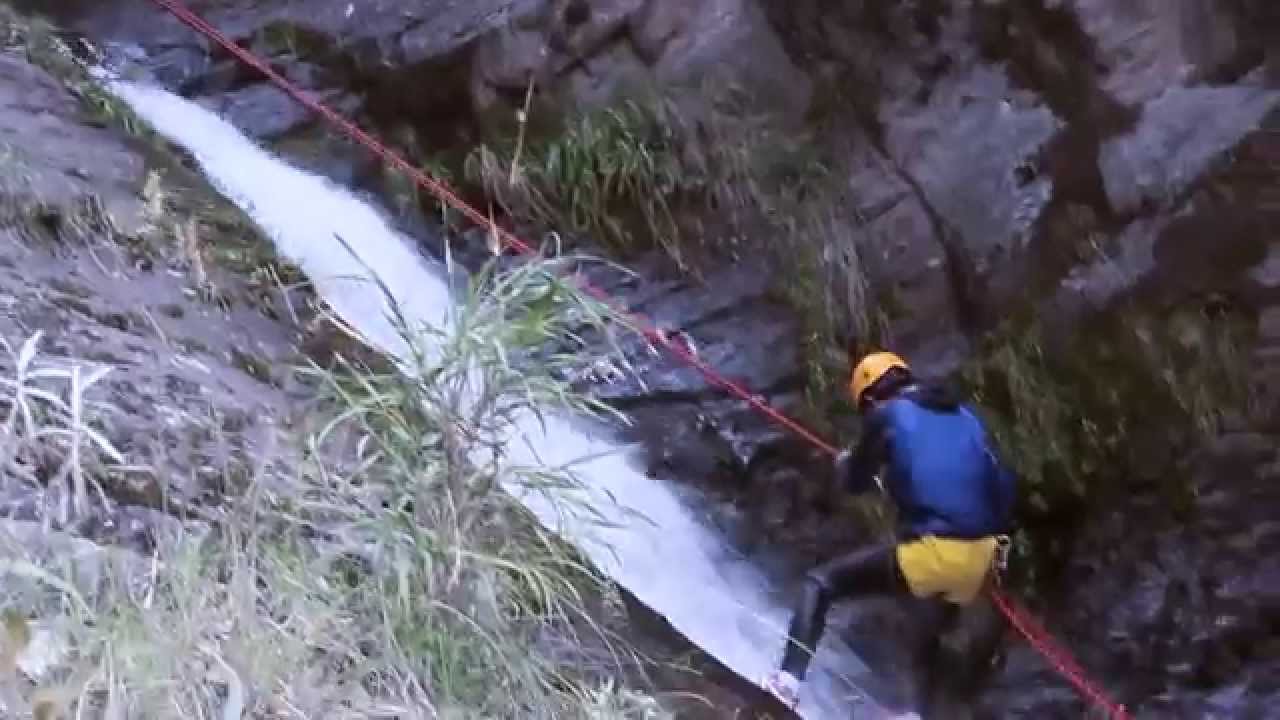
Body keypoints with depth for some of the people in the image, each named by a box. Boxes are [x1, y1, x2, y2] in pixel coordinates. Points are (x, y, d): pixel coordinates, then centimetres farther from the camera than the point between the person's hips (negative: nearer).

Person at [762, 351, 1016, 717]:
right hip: (979, 558, 6)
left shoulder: (887, 414, 5)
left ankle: (790, 678, -6)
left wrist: (844, 464, 35)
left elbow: (856, 482, 13)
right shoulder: (965, 415, 19)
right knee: (929, 636, 31)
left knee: (820, 584, 8)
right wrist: (995, 536, 24)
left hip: (927, 553, -6)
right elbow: (1002, 484, 14)